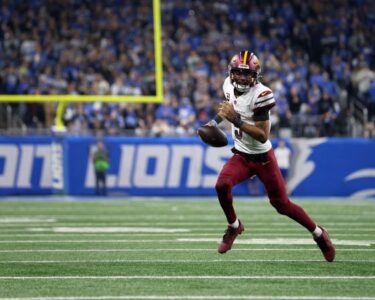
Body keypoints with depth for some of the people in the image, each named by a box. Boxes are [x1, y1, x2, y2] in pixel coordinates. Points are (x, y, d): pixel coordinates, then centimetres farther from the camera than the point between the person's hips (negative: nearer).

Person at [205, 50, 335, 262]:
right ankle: (234, 226, 4)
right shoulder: (229, 85, -3)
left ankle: (319, 233, 21)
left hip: (263, 157, -5)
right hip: (241, 156, 5)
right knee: (222, 185, -22)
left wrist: (236, 120, -34)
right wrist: (216, 121, 14)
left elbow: (263, 136, -28)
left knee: (282, 204, 0)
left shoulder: (260, 95, -24)